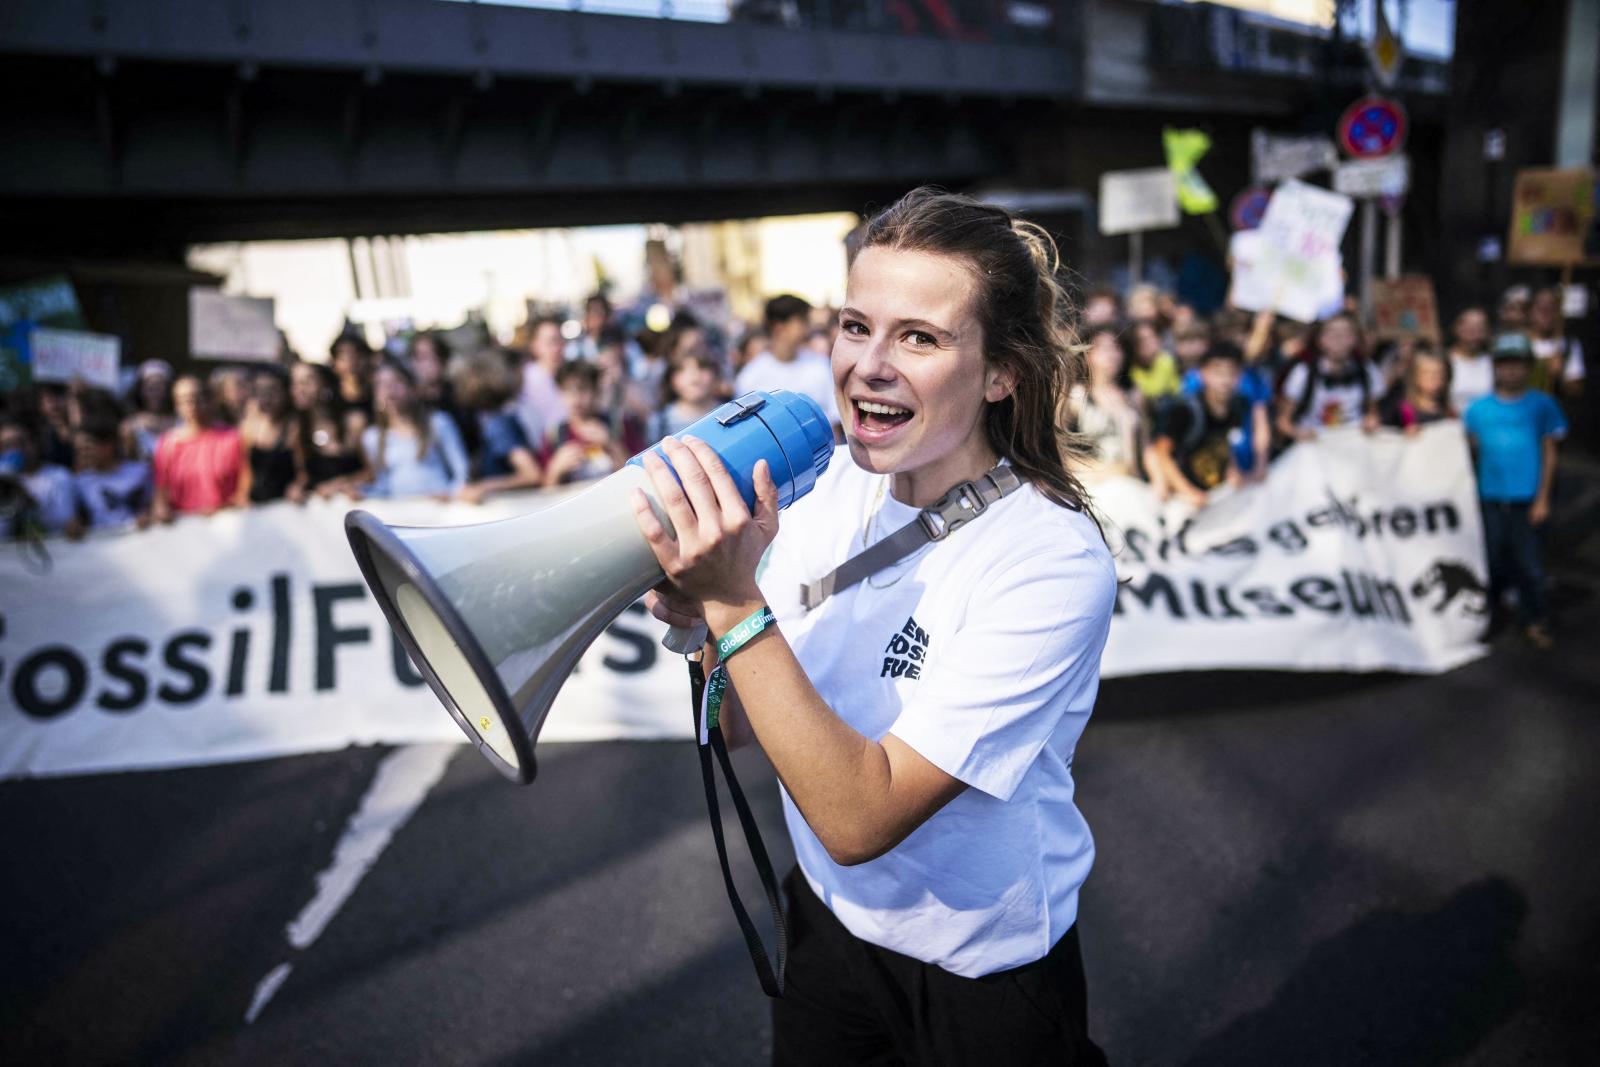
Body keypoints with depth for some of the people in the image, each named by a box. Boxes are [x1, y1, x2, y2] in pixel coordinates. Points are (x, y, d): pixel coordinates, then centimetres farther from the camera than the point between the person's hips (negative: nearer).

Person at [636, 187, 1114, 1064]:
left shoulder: (1052, 563, -28)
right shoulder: (833, 484, -9)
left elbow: (861, 817, -31)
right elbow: (745, 724, -3)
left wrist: (735, 601, -36)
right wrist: (704, 617, -23)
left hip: (979, 979, -5)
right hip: (827, 917, 5)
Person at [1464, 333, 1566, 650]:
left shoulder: (1542, 405, 0)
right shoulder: (1478, 409, 3)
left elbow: (1549, 453, 1)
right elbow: (1468, 451, 7)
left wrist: (1542, 499, -2)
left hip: (1526, 500, -1)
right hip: (1489, 499, 1)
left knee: (1528, 564, 1)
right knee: (1492, 561, 10)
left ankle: (1535, 622, 16)